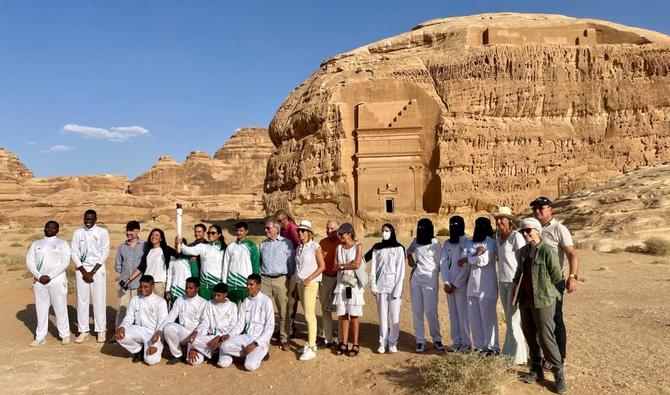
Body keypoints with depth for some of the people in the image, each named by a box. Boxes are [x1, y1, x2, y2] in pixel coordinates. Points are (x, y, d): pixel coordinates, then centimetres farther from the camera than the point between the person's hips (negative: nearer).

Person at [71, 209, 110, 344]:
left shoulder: (102, 232, -1)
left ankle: (101, 330, 8)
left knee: (99, 300, -1)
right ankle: (83, 331, 11)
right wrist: (84, 272, -7)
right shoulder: (78, 233, 5)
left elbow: (105, 253, -3)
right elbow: (74, 253, 3)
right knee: (82, 300, 3)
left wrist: (92, 272, -8)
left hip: (97, 269, -2)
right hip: (81, 269, 2)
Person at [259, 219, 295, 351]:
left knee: (284, 312, 0)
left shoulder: (286, 243, 2)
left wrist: (291, 279, 0)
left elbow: (291, 262, 3)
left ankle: (284, 339, 10)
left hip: (280, 279, -3)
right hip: (264, 279, 3)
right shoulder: (263, 244, 14)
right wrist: (259, 276, 12)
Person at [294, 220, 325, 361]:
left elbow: (322, 266, -9)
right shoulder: (298, 248, 12)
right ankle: (311, 342, 20)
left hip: (311, 283, -7)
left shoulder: (315, 247, -8)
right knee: (308, 314, 11)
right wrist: (297, 281, 13)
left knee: (309, 315, -9)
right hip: (300, 283, 7)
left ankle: (311, 348, -6)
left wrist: (309, 279, -15)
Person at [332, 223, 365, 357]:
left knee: (354, 315, -1)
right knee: (343, 315, 5)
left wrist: (342, 266, -3)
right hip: (341, 284, 4)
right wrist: (349, 265, -4)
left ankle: (355, 344, 7)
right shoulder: (339, 248, 11)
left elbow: (356, 265, -11)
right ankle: (344, 343, 12)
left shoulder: (358, 246, -1)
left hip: (354, 285, -4)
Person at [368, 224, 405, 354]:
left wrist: (398, 289, -9)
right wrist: (373, 286, -1)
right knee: (382, 315, 5)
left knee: (394, 316, 0)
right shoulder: (377, 248, 7)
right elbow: (373, 268, 7)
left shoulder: (398, 249, -1)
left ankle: (393, 342, 9)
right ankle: (383, 342, 12)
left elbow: (401, 270, -3)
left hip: (394, 286, -2)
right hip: (381, 287, 2)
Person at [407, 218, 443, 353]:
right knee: (416, 311, 5)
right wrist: (410, 257, 11)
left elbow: (441, 263, -4)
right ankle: (420, 341, 12)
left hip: (429, 281, -5)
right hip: (415, 280, 5)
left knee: (431, 311, -4)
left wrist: (432, 271, 5)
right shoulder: (416, 241, 10)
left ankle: (437, 339, 13)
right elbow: (409, 251, 30)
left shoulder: (434, 243, -7)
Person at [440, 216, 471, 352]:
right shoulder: (447, 243, 9)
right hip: (449, 284, 5)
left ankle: (466, 342, 11)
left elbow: (465, 267, -11)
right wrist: (446, 283, -5)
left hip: (461, 284, -5)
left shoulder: (467, 243, -7)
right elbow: (443, 263, 5)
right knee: (453, 313, 9)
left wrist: (455, 285, -11)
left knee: (462, 313, 0)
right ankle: (456, 341, 18)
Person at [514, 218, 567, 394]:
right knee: (530, 336, 13)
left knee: (545, 337, -5)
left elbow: (557, 276, -10)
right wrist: (517, 286, 11)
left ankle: (558, 372, 9)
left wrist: (541, 285, 2)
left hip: (542, 299, -7)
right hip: (525, 299, 7)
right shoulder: (523, 250, 9)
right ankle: (536, 369, 26)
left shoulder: (547, 250, -13)